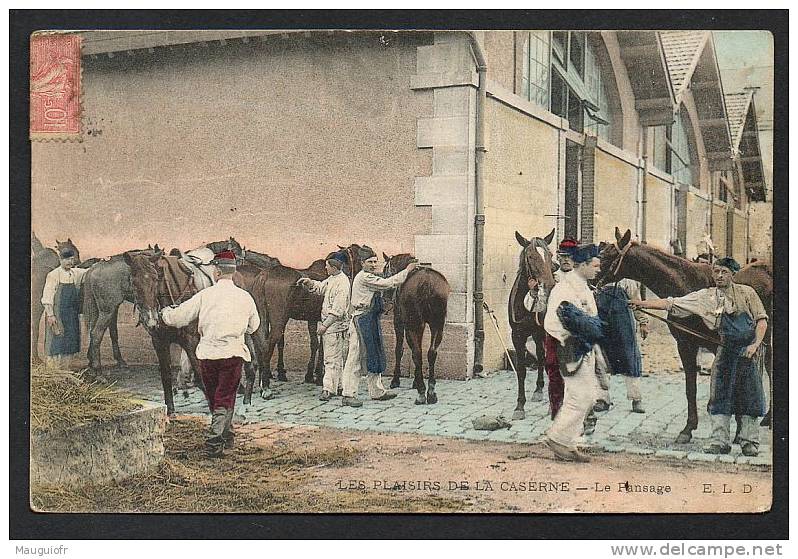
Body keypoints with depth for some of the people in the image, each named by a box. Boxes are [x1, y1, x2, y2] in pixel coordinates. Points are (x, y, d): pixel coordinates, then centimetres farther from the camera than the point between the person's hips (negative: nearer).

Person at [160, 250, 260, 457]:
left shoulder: (205, 295, -3)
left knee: (213, 397, 19)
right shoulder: (245, 297, 1)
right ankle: (214, 441, -6)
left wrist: (165, 312, 24)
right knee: (225, 399, 4)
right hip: (233, 353, 0)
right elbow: (253, 326, 15)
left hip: (208, 353, 1)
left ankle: (226, 434, 32)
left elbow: (177, 318, 2)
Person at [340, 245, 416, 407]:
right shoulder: (364, 277, -14)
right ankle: (349, 395, -5)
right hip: (362, 320, -11)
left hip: (371, 321, 11)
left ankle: (377, 391, 23)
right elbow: (387, 283, -17)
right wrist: (407, 271, -11)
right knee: (355, 357, -7)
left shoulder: (370, 277, 19)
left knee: (373, 355, 15)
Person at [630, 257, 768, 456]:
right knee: (719, 397, -2)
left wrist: (755, 344, -13)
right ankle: (720, 442, 4)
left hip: (749, 351, -1)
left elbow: (762, 320, 2)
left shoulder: (747, 292, 1)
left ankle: (750, 442, 12)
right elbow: (672, 303, -2)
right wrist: (643, 304, -10)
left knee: (749, 397, 2)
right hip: (726, 350, 2)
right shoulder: (705, 297, 2)